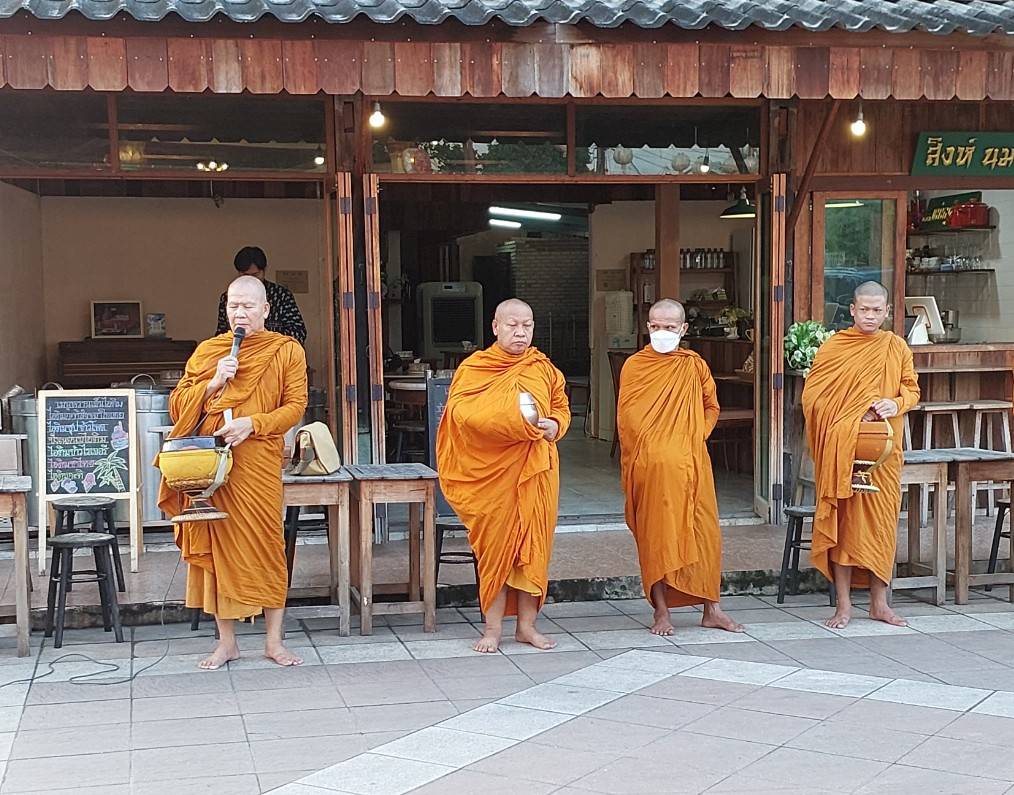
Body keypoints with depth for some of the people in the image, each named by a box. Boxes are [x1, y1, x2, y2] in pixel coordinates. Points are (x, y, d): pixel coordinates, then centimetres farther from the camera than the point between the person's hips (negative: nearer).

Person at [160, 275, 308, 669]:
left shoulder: (287, 351, 6)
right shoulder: (207, 351, 13)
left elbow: (295, 405, -1)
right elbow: (178, 405, 9)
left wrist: (252, 423, -15)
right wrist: (214, 382, -8)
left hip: (258, 464, -2)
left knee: (266, 546, -3)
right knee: (217, 547, 4)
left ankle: (273, 641, 8)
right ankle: (226, 641, 13)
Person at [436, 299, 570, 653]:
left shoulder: (544, 369, 10)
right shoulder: (473, 368, 0)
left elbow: (562, 408, 16)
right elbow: (459, 411, -11)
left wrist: (554, 425, -8)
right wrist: (513, 421, -22)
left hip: (535, 468, 3)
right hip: (490, 469, -3)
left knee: (532, 544, 4)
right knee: (494, 544, 0)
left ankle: (527, 624, 14)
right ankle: (493, 627, 8)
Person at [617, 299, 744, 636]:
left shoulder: (695, 365, 8)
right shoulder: (634, 366, 1)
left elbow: (711, 406, 17)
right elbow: (626, 418, -1)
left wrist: (697, 435, 3)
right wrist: (646, 450, -8)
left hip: (691, 463, 3)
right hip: (649, 466, -3)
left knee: (704, 533, 5)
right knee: (655, 536, 0)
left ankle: (711, 609, 15)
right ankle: (661, 612, 9)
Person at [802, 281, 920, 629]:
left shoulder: (896, 347, 7)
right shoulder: (833, 347, 0)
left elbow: (912, 388, 12)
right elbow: (811, 394, -3)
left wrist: (896, 404, -10)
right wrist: (853, 416, -12)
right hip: (841, 447, -2)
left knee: (881, 520, 5)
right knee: (844, 519, -2)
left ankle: (879, 603, 14)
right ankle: (843, 604, 4)